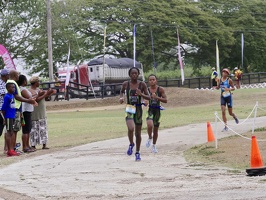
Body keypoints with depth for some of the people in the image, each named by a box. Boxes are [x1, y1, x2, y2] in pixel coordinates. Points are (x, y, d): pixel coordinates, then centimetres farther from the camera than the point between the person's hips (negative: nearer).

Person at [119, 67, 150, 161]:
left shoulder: (142, 84, -3)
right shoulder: (126, 84, -1)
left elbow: (148, 97, -2)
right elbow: (122, 91, 20)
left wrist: (141, 94, -20)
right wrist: (121, 97, 0)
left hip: (138, 109, 1)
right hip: (129, 109, -1)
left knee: (138, 132, 8)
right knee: (131, 128, -25)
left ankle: (137, 153, 24)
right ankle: (131, 144, 4)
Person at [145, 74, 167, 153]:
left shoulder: (160, 89, -4)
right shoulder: (147, 90, 0)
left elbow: (165, 100, -8)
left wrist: (157, 97, -21)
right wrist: (145, 102, -10)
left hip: (157, 110, 1)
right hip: (149, 110, -1)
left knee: (156, 129, 10)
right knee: (150, 125, -28)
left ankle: (154, 146, 29)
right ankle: (150, 138, 3)